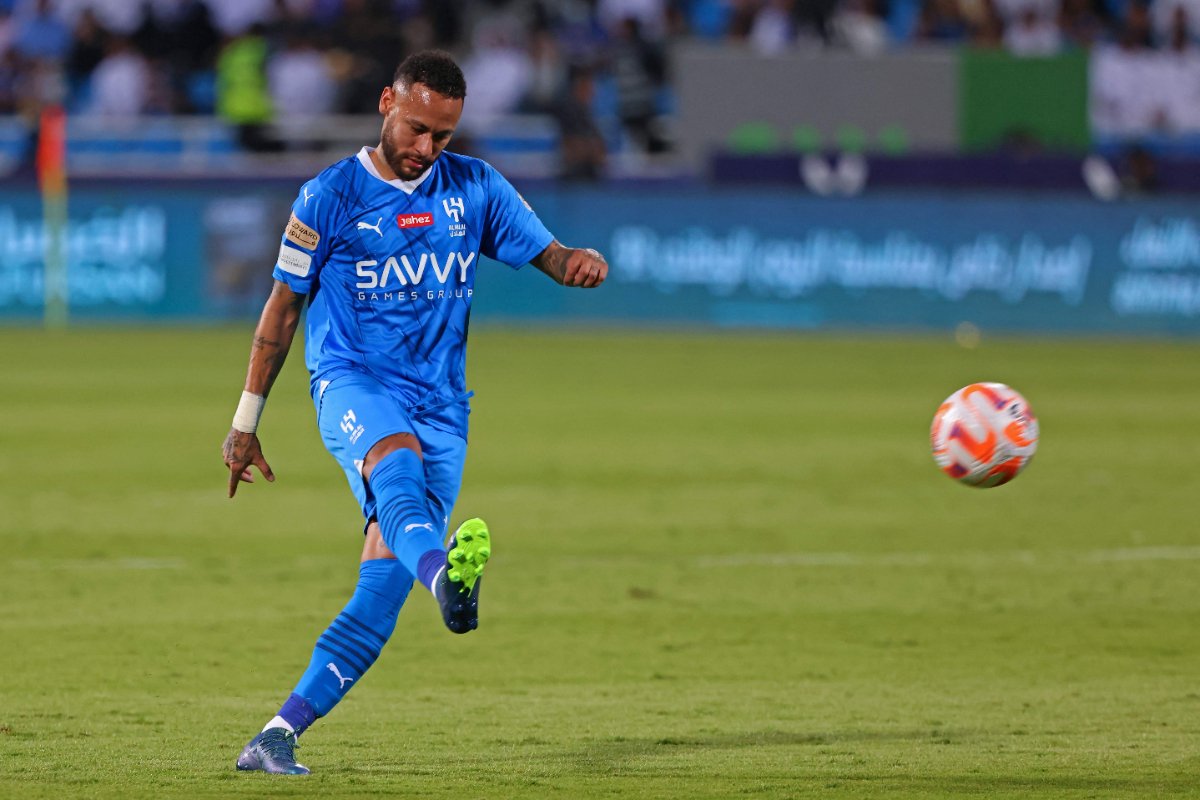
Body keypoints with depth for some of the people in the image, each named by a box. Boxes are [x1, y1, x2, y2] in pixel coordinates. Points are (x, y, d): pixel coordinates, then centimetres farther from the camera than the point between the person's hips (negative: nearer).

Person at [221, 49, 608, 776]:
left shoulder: (475, 188, 10)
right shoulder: (331, 196, 3)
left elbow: (547, 253, 9)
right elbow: (284, 307, 10)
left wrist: (579, 264, -18)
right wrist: (245, 422, 11)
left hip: (441, 406, 3)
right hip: (353, 382, -3)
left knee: (382, 594, -8)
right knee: (398, 468, -38)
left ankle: (276, 738, -3)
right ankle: (447, 579, -70)